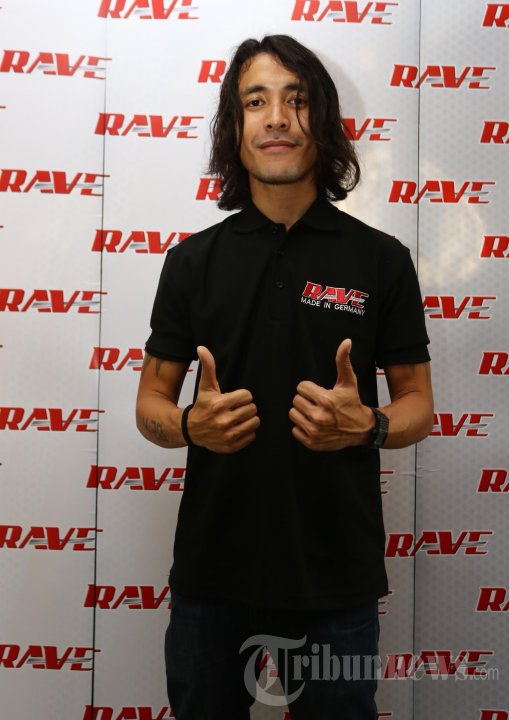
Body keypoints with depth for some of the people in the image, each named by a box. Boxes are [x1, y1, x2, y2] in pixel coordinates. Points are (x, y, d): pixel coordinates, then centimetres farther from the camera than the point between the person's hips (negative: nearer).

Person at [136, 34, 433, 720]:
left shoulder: (381, 259, -2)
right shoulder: (194, 259, 2)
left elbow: (418, 405, 3)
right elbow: (151, 404, 6)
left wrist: (366, 426, -18)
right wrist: (191, 425, -16)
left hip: (337, 576, -1)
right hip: (211, 569, 2)